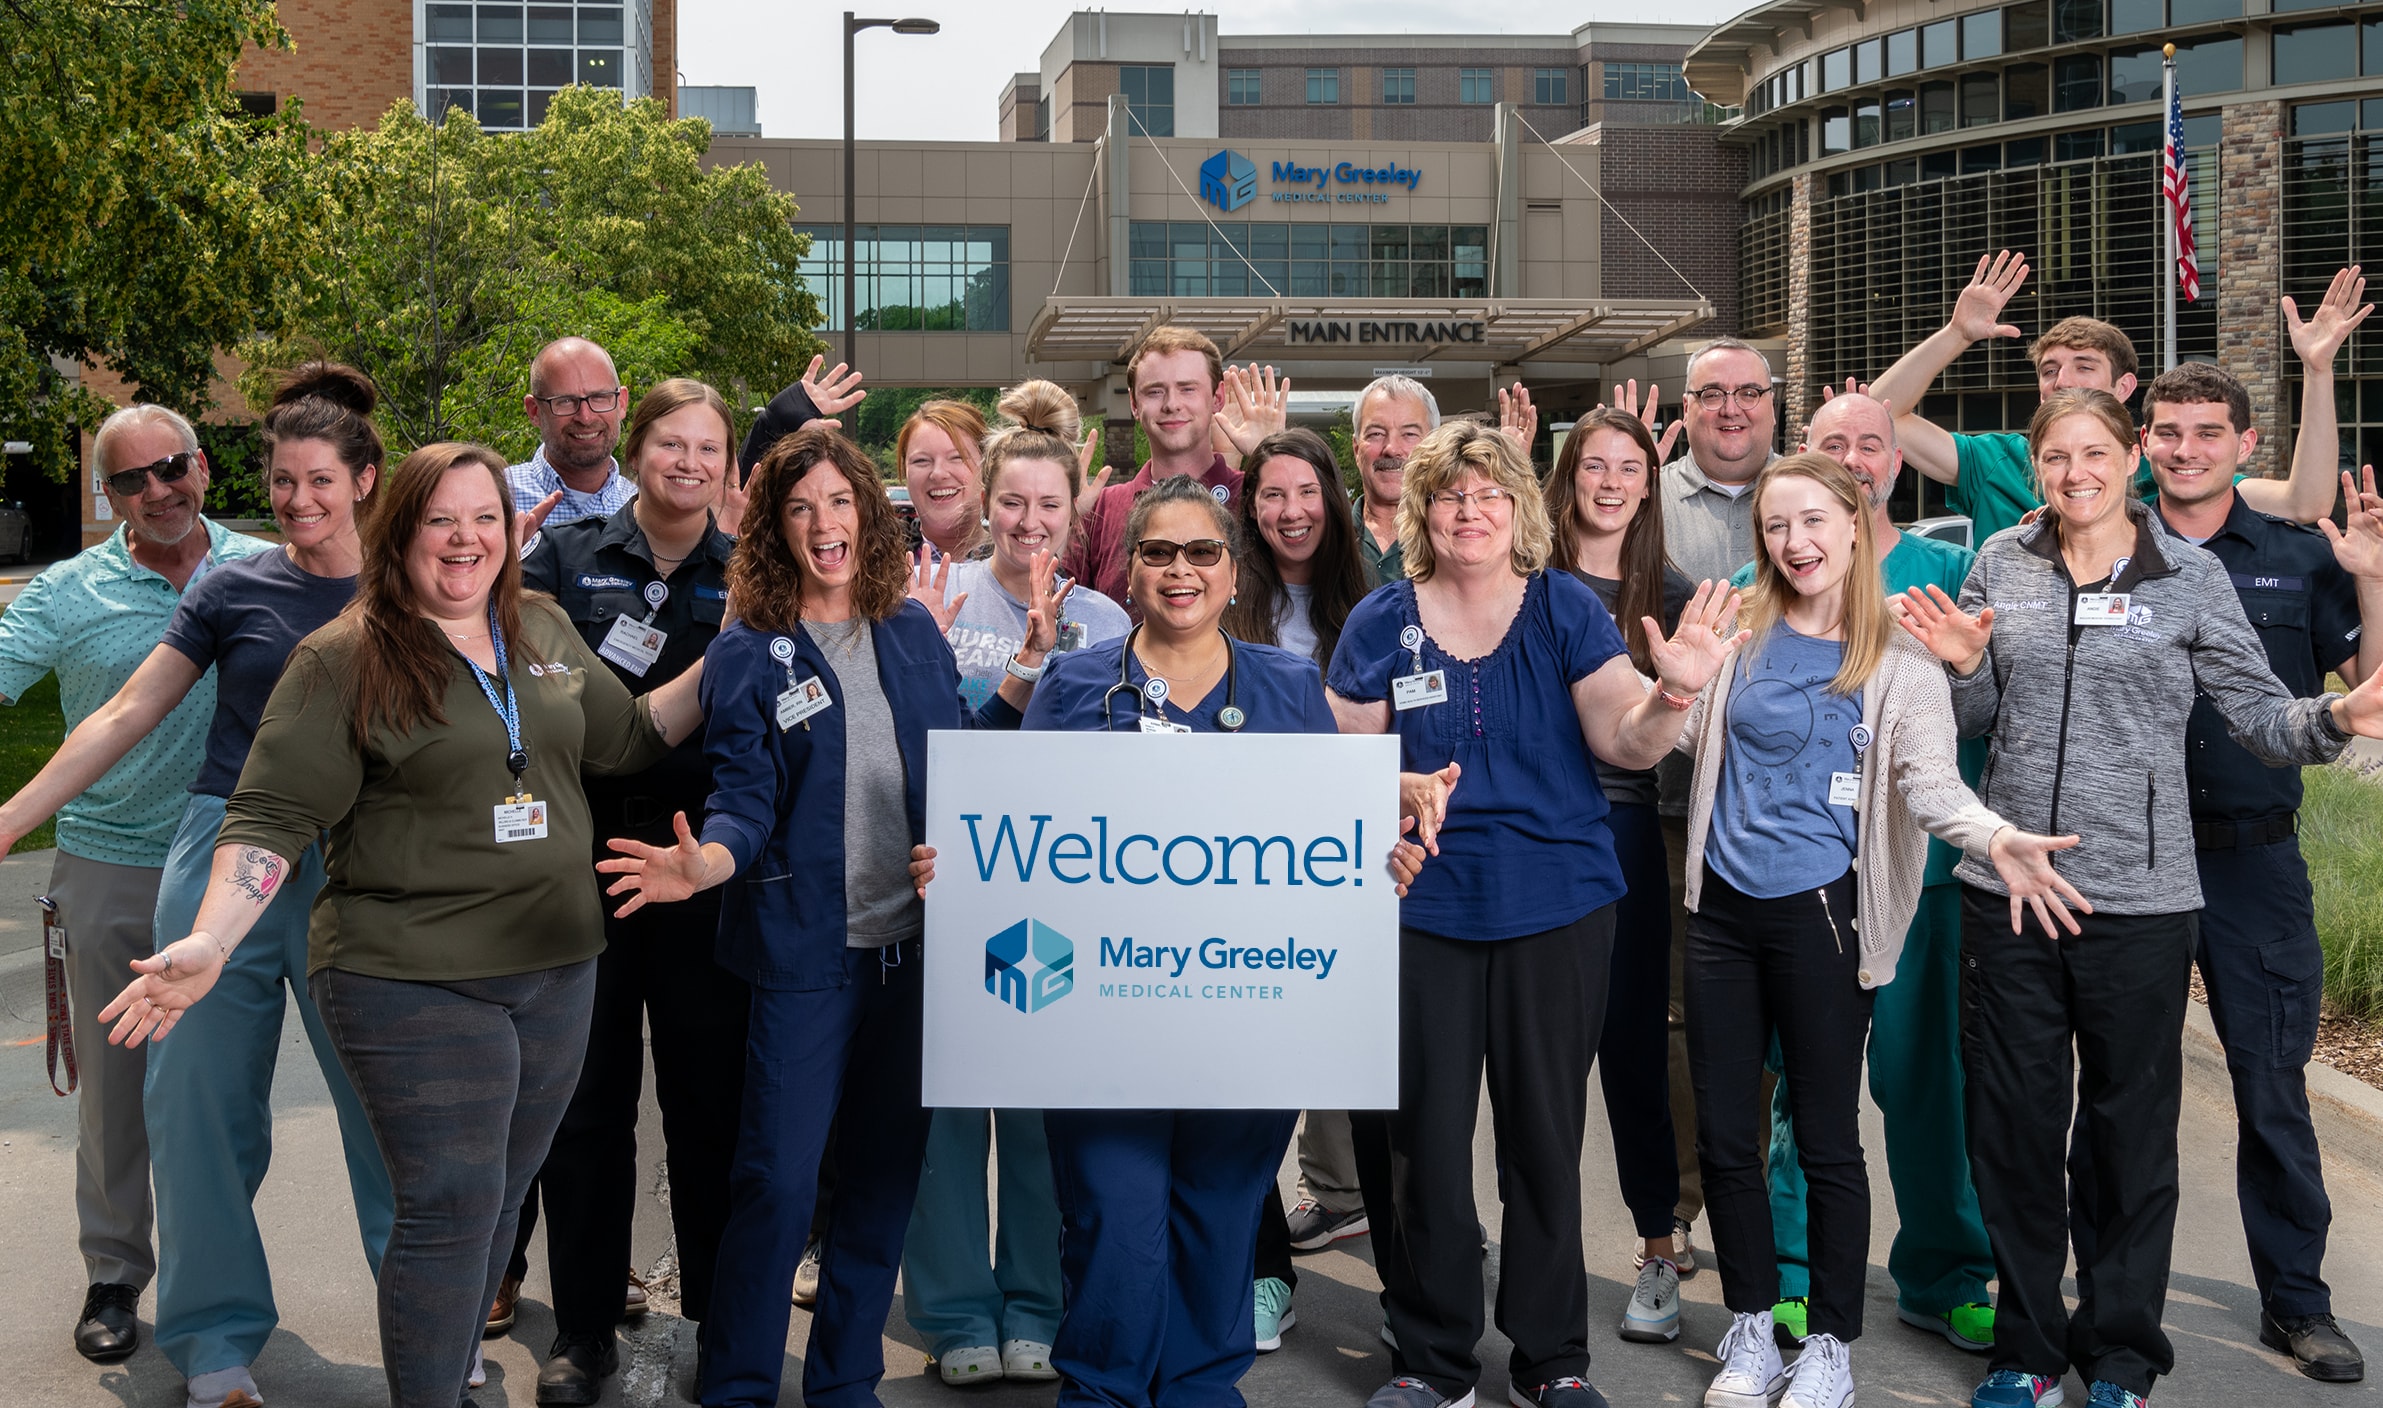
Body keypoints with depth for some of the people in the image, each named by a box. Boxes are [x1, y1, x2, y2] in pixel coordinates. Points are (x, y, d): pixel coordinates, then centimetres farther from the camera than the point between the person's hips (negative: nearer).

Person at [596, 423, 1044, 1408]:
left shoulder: (913, 633, 8)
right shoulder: (748, 655, -3)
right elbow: (743, 800, -11)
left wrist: (1024, 675, 2)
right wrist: (705, 861, -31)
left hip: (914, 943, 4)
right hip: (805, 950, -4)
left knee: (885, 1177, 12)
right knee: (778, 1185, -4)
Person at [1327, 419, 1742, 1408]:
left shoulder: (1566, 609, 0)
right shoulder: (1381, 624, 2)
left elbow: (1623, 740, -7)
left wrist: (1672, 697, -28)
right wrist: (1403, 788, -16)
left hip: (1557, 907, 0)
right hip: (1425, 909, 0)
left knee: (1546, 1134, 7)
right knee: (1425, 1139, 3)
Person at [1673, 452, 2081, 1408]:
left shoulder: (1899, 658, -4)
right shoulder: (1744, 632, 5)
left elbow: (1930, 781, -13)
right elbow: (1692, 741, 9)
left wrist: (1994, 836, -33)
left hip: (1819, 913, -3)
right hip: (1724, 907, 3)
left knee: (1826, 1140, 7)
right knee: (1723, 1137, 10)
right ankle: (1752, 1331, 26)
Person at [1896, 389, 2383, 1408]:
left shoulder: (2191, 576, -1)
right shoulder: (2001, 564, 6)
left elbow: (2260, 714, -1)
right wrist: (1963, 665, -8)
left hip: (2140, 901, -2)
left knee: (2133, 1131, 8)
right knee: (2012, 1124, 9)